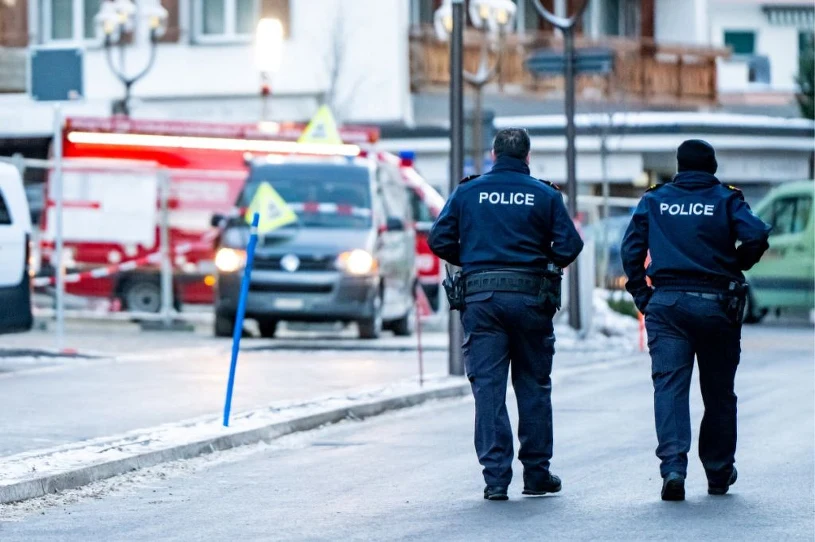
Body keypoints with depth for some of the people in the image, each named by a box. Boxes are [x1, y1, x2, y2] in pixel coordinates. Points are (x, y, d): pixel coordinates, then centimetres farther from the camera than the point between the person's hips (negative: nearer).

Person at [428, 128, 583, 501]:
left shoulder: (467, 193, 4)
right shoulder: (545, 195, 2)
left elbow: (440, 240, 1)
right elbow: (569, 245, -4)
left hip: (480, 298, 0)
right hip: (530, 298, 0)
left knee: (488, 387, 0)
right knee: (533, 386, 11)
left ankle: (496, 477, -7)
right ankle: (536, 473, 15)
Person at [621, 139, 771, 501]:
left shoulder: (654, 200, 8)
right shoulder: (726, 200, 3)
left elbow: (631, 248, 3)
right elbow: (756, 236, -11)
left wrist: (641, 295, 6)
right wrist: (736, 265, 6)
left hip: (666, 304, 0)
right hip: (716, 304, 0)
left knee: (669, 385, -4)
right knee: (718, 391, 12)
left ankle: (673, 466, -23)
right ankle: (718, 473, 21)